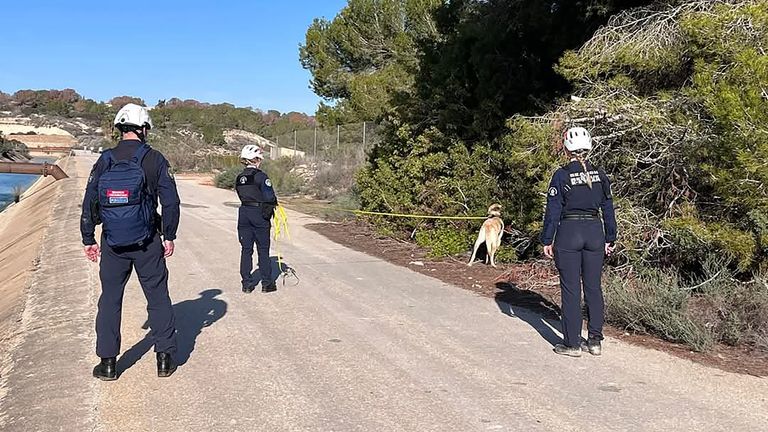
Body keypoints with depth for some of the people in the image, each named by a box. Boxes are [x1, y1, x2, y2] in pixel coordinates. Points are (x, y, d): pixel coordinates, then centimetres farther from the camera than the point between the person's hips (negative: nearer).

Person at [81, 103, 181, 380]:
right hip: (147, 243, -2)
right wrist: (169, 237, 2)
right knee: (158, 298, 8)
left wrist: (88, 240, 11)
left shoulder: (104, 161, 3)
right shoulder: (154, 159, -4)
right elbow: (171, 201, -7)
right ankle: (165, 359, 13)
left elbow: (89, 203, 4)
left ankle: (108, 363, 14)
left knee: (110, 300, 11)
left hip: (112, 243, 2)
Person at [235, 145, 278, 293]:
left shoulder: (239, 178, 7)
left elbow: (242, 196, 7)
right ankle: (267, 283, 12)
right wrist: (273, 204, 2)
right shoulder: (260, 176, -13)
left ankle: (247, 283, 12)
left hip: (244, 214, 5)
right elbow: (269, 197, -19)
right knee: (263, 250, 5)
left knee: (246, 249, 9)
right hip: (260, 214, -5)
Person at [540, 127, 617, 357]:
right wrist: (610, 239, 16)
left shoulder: (561, 175, -8)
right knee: (593, 287, 10)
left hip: (568, 233, -4)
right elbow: (608, 209, 9)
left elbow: (553, 210, -7)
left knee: (570, 289, 2)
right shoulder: (600, 175, 5)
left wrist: (547, 240, -1)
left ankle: (572, 343, 7)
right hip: (595, 232, 4)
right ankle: (595, 341, 15)